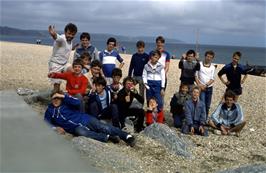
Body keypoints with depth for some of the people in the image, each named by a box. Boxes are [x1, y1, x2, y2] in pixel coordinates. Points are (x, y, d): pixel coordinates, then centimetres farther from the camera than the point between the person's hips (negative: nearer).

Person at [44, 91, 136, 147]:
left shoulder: (66, 103, 11)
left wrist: (63, 96, -10)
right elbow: (46, 123, 11)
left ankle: (127, 136, -28)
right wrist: (56, 128, -8)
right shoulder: (50, 110, 16)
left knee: (104, 127, -21)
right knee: (81, 132, -37)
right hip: (76, 128, 0)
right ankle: (108, 137, -39)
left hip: (85, 119, 0)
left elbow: (77, 102, -8)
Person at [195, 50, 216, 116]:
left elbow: (212, 79, 0)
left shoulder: (213, 67, 4)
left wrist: (206, 85, -14)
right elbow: (195, 75, -2)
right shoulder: (199, 64, -2)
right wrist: (199, 85, -11)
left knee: (208, 105, 9)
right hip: (201, 88, -3)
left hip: (209, 88, 3)